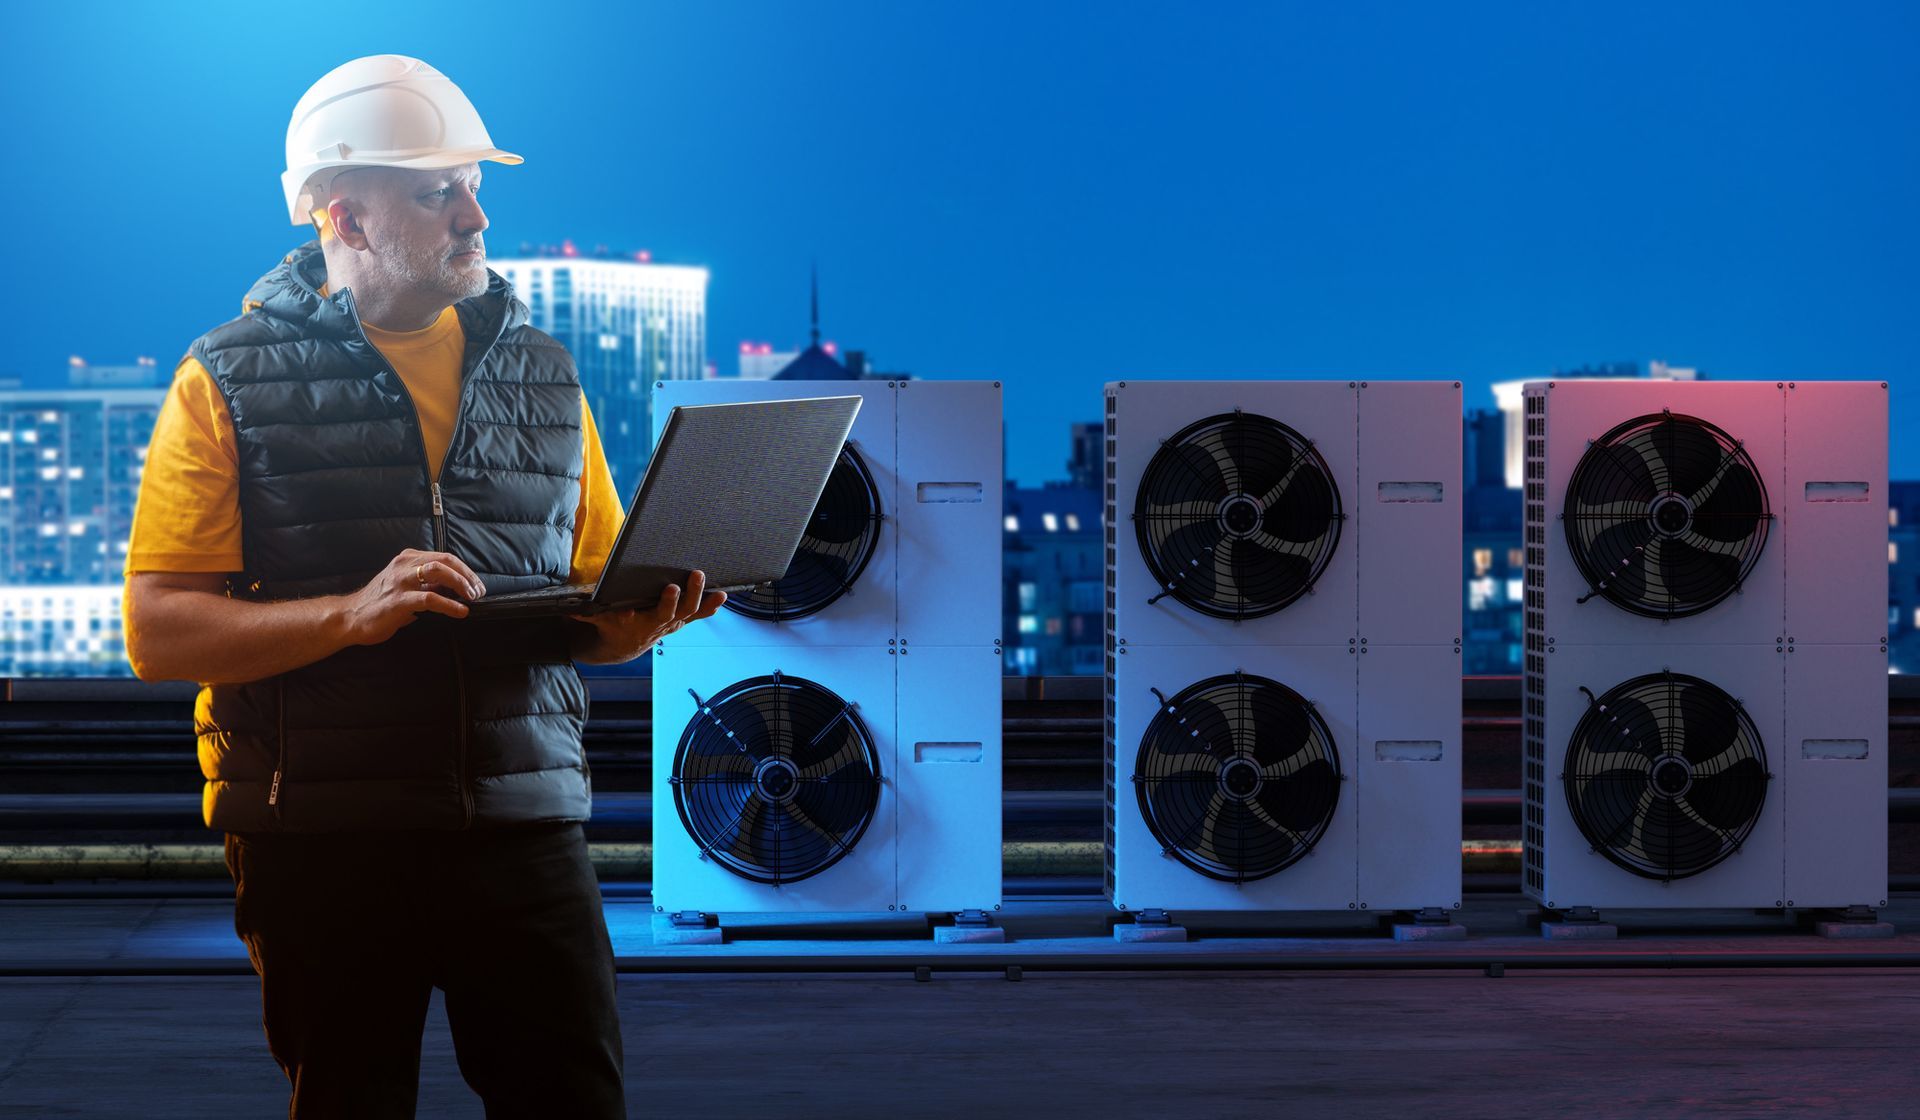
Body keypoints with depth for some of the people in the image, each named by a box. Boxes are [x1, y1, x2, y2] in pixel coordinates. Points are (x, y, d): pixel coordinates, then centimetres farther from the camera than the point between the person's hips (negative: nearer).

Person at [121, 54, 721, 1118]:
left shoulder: (539, 372, 14)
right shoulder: (229, 381, 1)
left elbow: (595, 605, 19)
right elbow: (157, 633, -6)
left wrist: (639, 617, -5)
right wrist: (353, 613, -20)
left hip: (525, 829, 3)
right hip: (319, 839, -3)